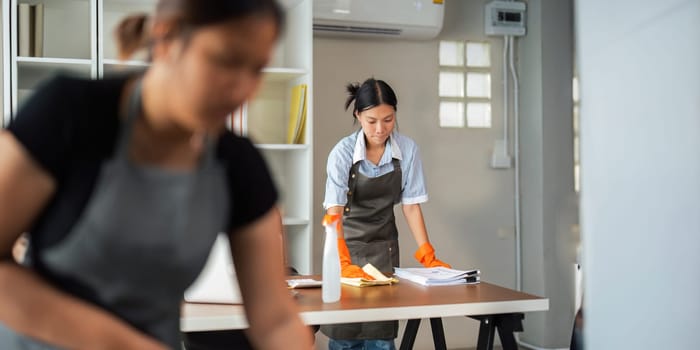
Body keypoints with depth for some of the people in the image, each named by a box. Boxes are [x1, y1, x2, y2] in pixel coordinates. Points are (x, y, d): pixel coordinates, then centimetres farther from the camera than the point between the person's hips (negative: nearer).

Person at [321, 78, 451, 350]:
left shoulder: (407, 149, -11)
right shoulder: (343, 153, -20)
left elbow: (411, 205, -6)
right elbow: (333, 213, -28)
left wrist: (427, 255, -13)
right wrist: (344, 263, -40)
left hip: (384, 245, 2)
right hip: (346, 243, -2)